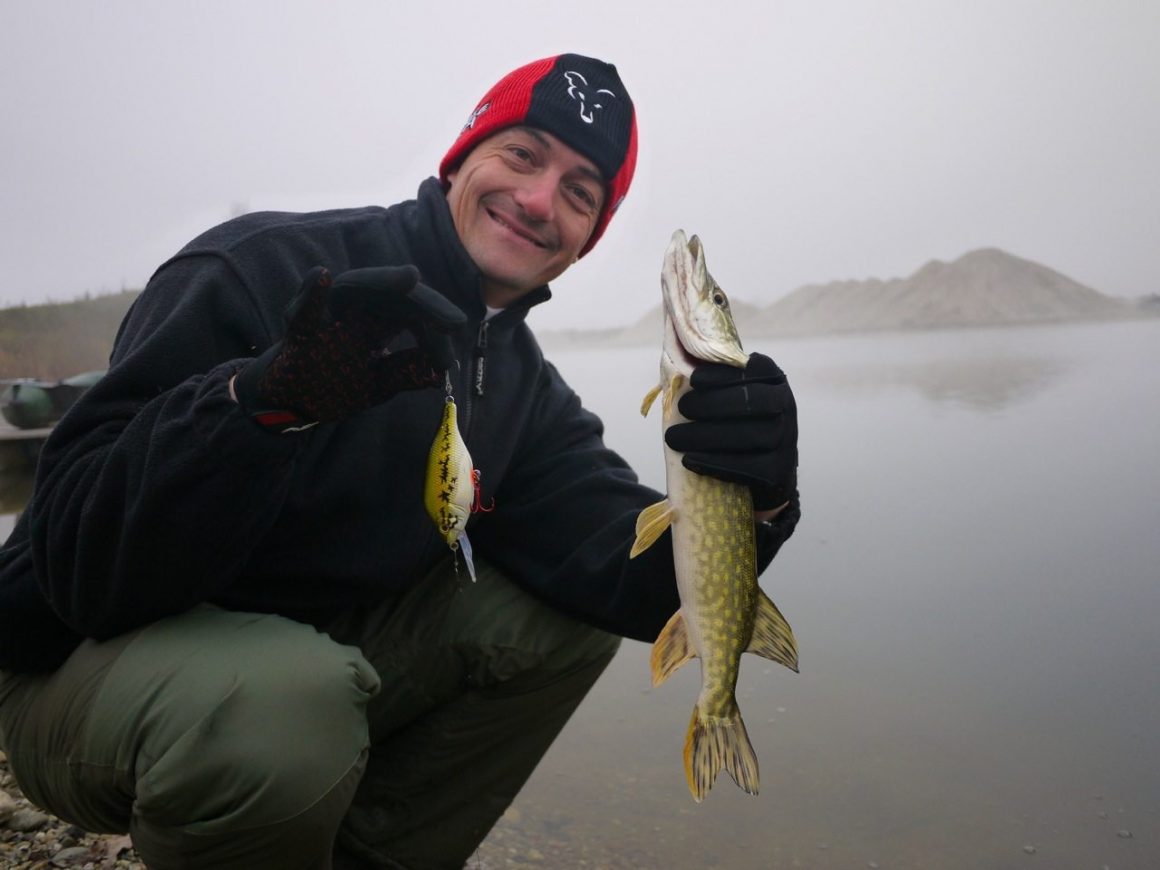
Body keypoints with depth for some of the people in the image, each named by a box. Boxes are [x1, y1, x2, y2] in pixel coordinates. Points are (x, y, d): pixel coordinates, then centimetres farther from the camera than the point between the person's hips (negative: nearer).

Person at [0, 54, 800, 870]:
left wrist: (749, 501, -32)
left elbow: (619, 575, -12)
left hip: (326, 648, 6)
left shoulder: (526, 389, -1)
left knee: (566, 616, -5)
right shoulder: (260, 269, -20)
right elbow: (77, 559, -26)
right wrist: (267, 397, -44)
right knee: (287, 701, -35)